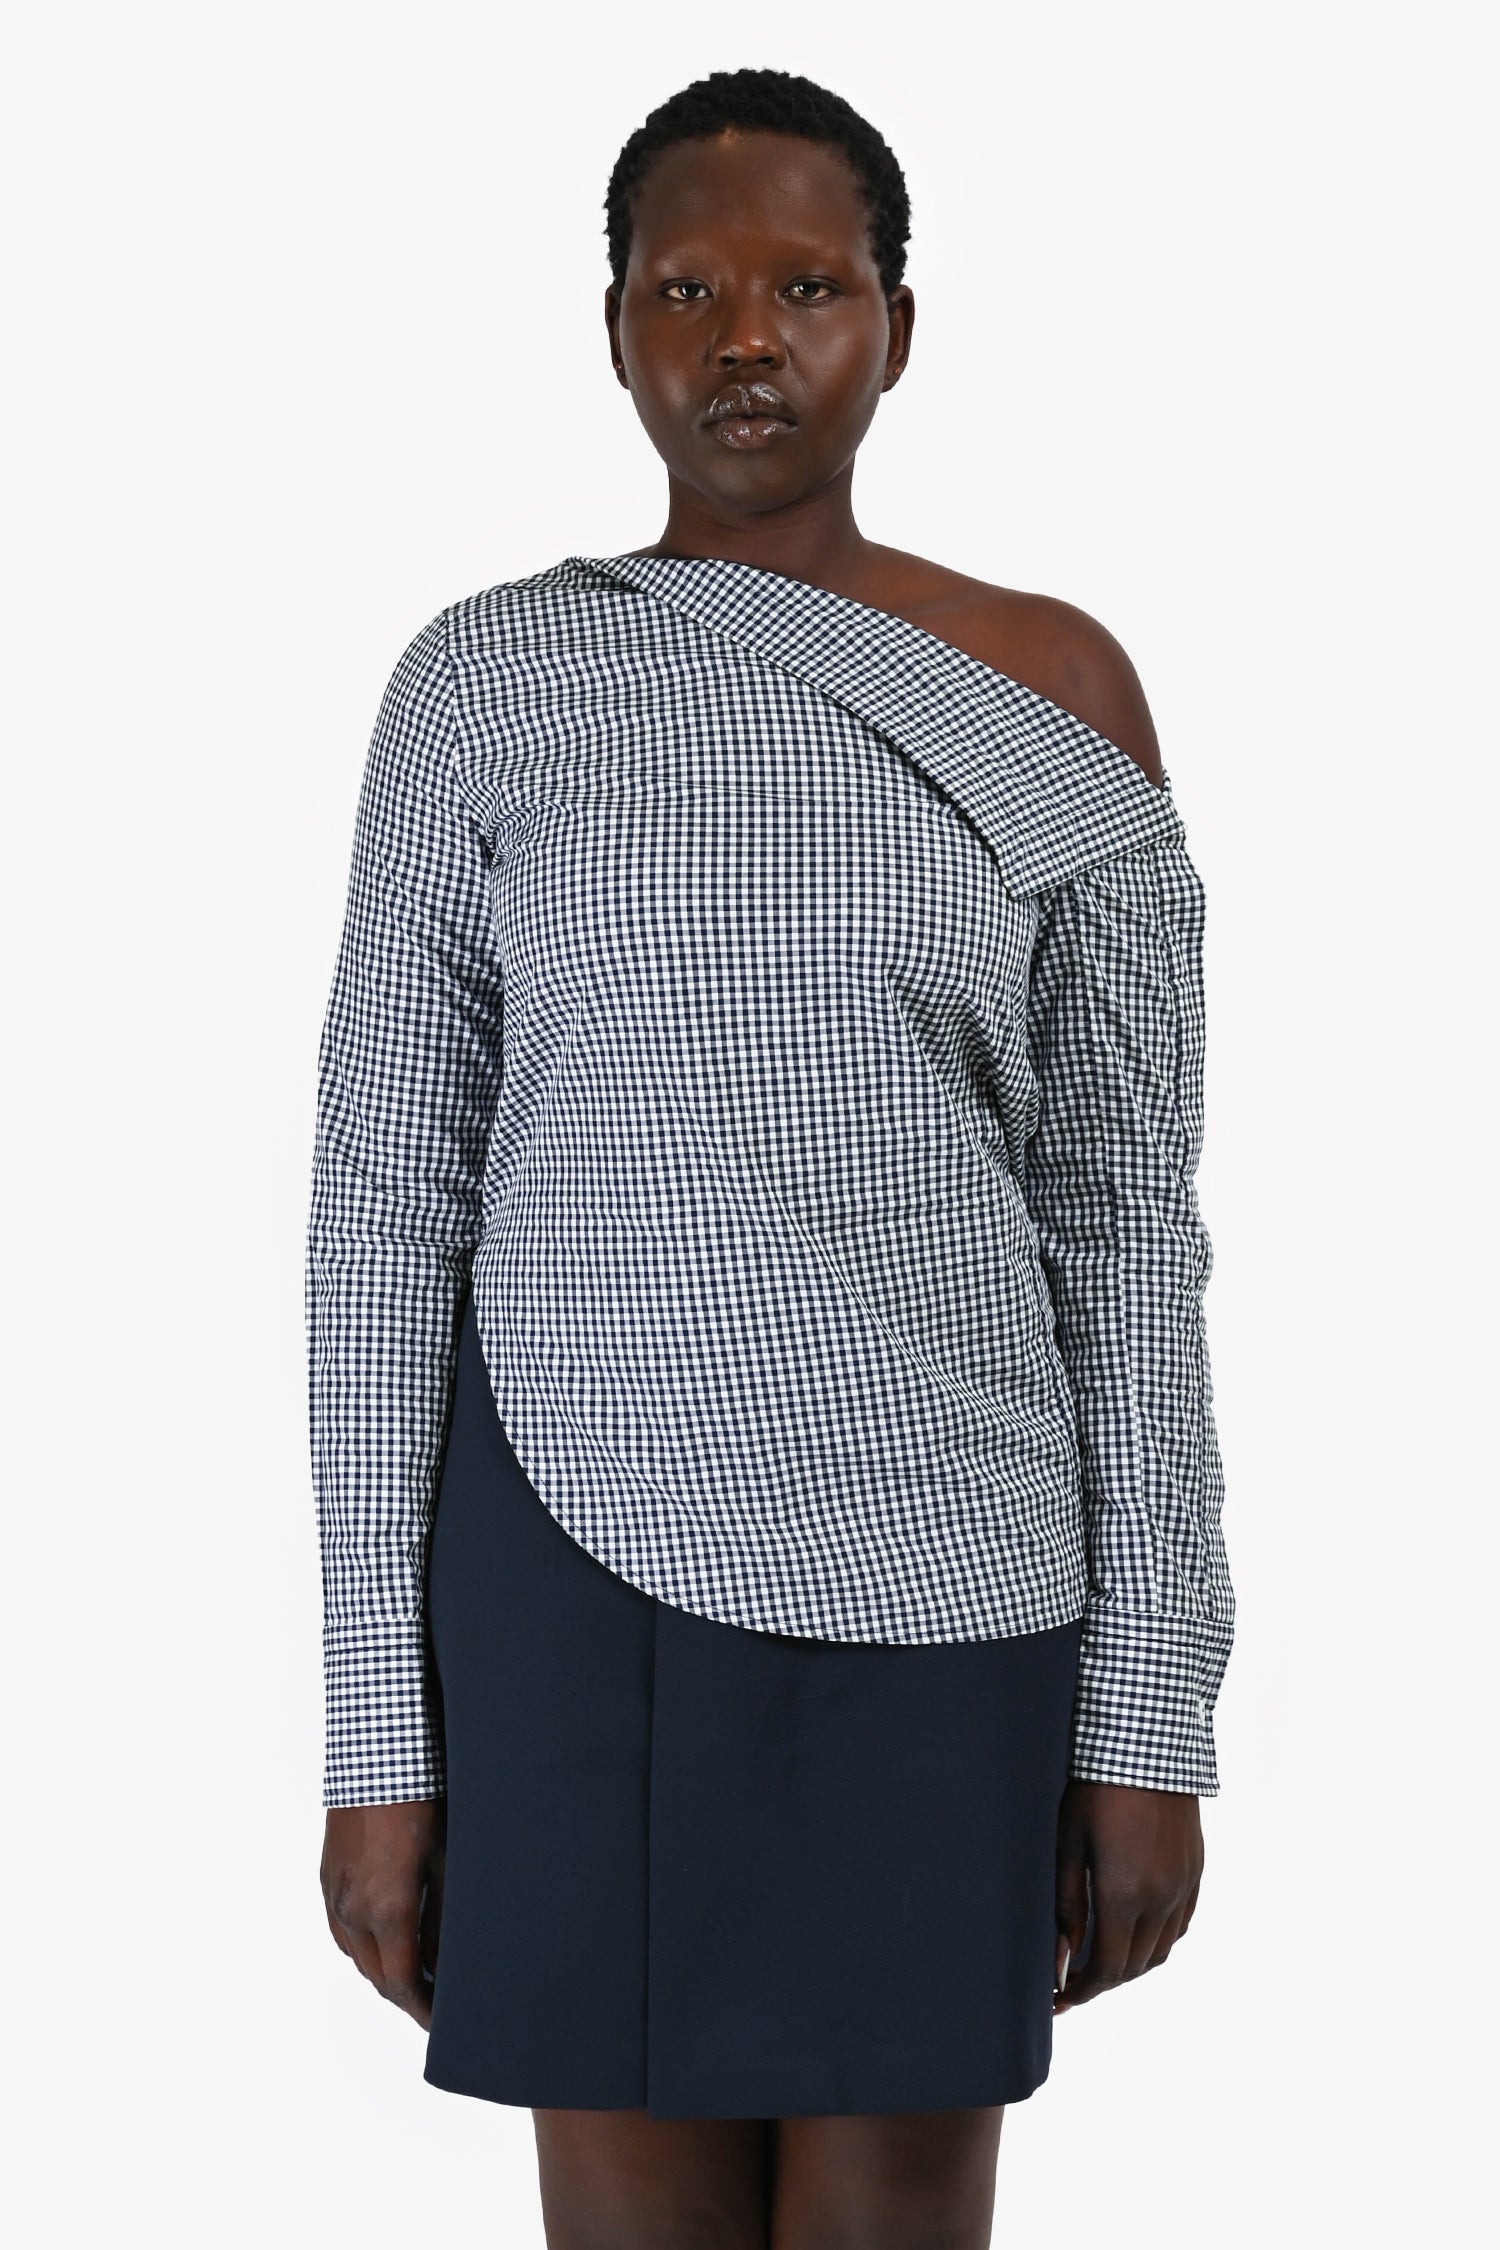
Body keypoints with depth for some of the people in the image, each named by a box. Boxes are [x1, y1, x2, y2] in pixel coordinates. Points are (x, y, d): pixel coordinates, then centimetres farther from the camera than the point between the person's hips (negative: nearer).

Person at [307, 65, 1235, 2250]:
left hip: (940, 1596, 0)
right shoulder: (481, 683, 0)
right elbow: (391, 1206, 2)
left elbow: (1125, 1225, 2)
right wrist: (378, 1727, -1)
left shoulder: (1052, 690, 1)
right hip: (581, 1579, 0)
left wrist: (1150, 1716, -2)